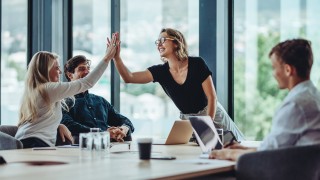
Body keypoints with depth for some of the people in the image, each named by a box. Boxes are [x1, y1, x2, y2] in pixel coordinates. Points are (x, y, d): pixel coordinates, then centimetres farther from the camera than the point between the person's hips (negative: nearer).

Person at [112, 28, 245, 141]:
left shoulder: (197, 64, -18)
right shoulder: (160, 71, -9)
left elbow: (212, 97, -16)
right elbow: (129, 78, -19)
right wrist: (116, 57, -32)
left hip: (212, 115, -3)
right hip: (187, 120, 3)